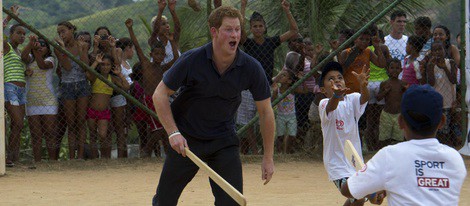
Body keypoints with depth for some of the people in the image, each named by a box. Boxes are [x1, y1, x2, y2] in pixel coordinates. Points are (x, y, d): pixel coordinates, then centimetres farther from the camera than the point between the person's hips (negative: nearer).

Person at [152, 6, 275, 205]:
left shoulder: (251, 68, -15)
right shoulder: (192, 60, -19)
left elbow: (265, 111, -4)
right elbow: (160, 95, -10)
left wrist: (268, 157, -3)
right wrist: (173, 132, -22)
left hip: (224, 141, 1)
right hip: (185, 139, -1)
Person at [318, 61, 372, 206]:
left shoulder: (352, 99, 1)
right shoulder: (324, 104, -11)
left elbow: (364, 98, -21)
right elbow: (331, 107, -35)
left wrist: (363, 85, -44)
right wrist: (336, 95, -58)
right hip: (336, 161, -6)